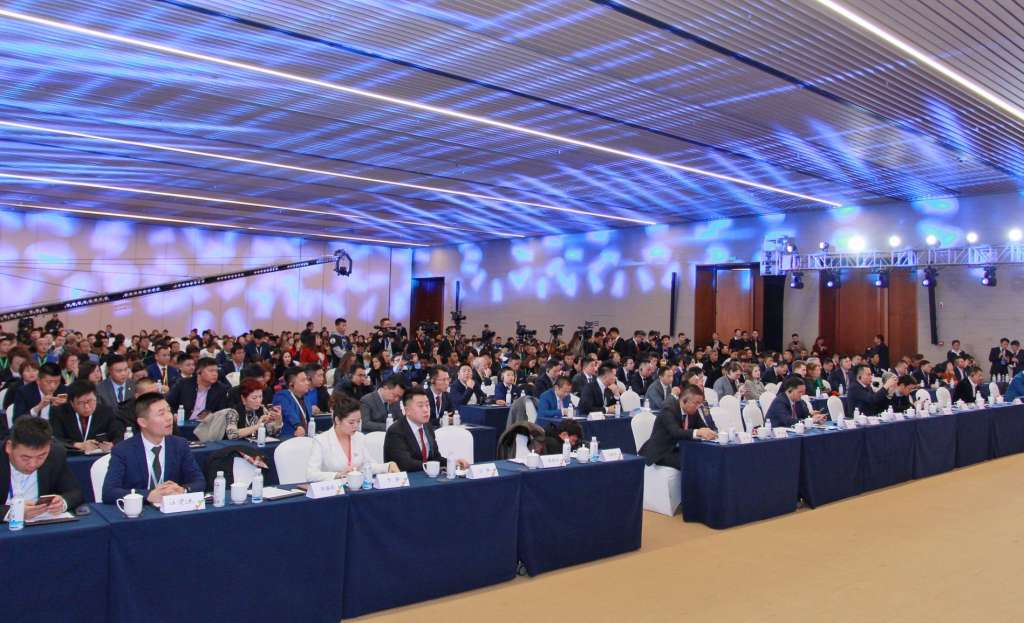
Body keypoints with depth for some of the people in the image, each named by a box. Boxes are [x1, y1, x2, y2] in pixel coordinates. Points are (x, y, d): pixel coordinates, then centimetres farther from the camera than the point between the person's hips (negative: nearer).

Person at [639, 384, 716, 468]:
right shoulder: (669, 409, -20)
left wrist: (708, 433, -20)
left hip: (679, 450, 7)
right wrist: (697, 432, -49)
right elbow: (675, 432, -34)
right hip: (661, 453, -7)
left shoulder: (693, 411, 2)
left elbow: (703, 428, 5)